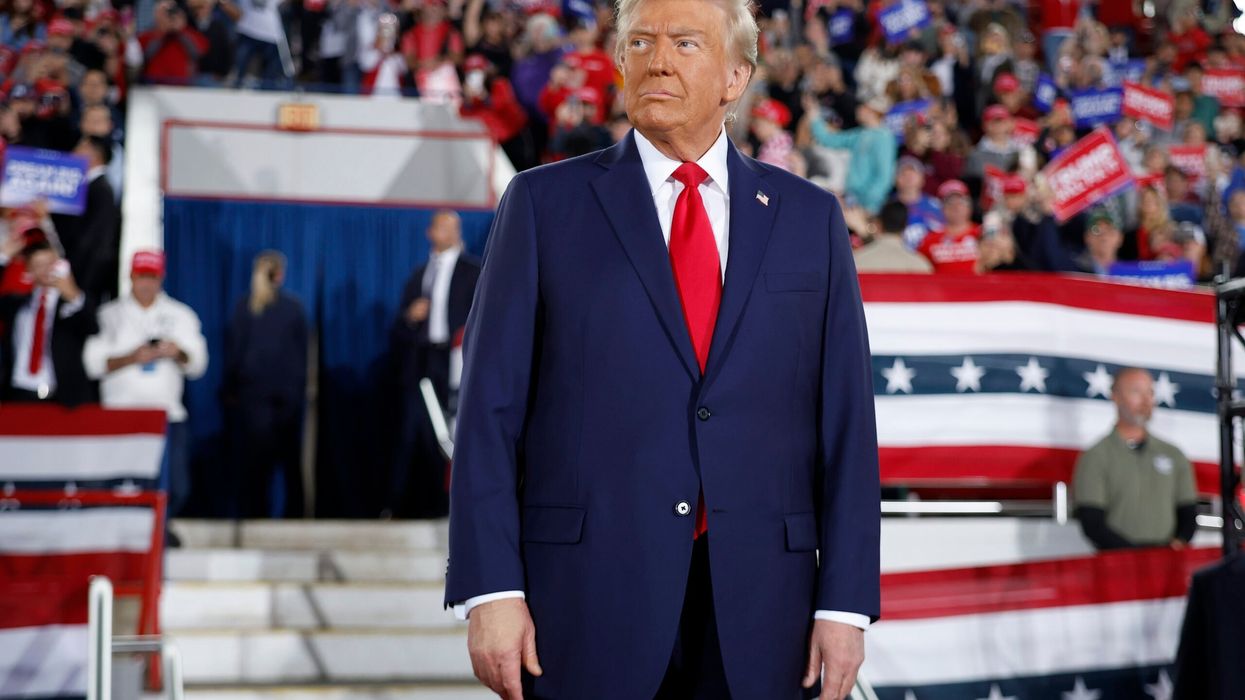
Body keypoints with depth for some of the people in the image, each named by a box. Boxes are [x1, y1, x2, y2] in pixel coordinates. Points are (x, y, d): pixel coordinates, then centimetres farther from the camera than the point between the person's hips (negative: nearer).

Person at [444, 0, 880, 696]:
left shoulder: (809, 218, 9)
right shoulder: (546, 203, 5)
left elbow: (845, 420, 6)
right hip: (587, 603, -1)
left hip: (757, 612, 2)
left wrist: (845, 602, -1)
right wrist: (491, 588, -9)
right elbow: (491, 409, 0)